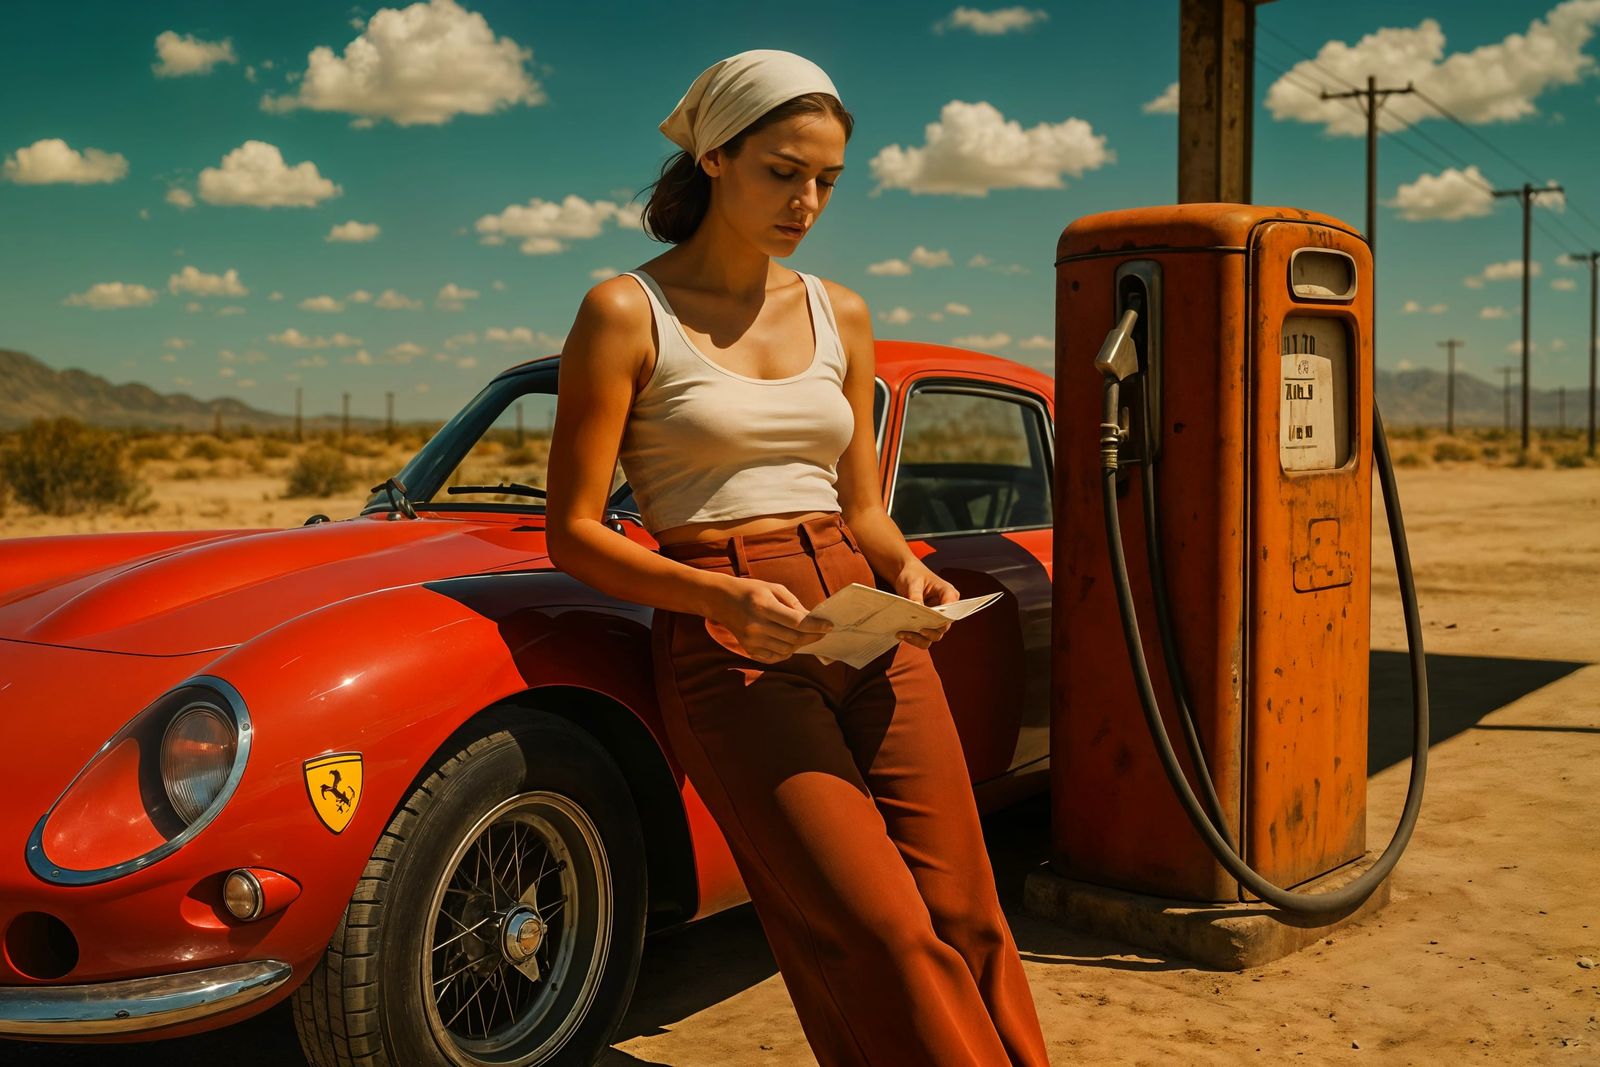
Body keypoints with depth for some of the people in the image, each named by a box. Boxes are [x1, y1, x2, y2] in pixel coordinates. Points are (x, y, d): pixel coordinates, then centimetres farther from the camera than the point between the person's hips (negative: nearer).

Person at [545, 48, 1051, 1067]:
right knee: (884, 940, -12)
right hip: (726, 642, -4)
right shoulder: (625, 313, -2)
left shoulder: (840, 315, 13)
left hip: (864, 625, 5)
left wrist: (908, 572, -3)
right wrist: (719, 594, -20)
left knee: (964, 919, -2)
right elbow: (573, 532, -4)